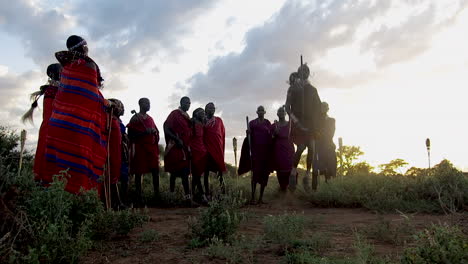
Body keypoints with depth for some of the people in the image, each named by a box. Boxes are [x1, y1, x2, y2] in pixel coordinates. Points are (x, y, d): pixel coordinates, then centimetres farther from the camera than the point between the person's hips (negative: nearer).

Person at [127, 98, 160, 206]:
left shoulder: (150, 118, 18)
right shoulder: (135, 118, -1)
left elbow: (156, 131, 25)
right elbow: (131, 134, -11)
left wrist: (154, 131, 2)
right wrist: (145, 132, -19)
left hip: (152, 147, 6)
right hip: (140, 148, -6)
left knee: (155, 170, 1)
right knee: (139, 172, -2)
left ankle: (157, 193, 7)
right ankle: (139, 196, 3)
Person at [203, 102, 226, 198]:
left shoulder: (219, 120, 11)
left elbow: (223, 134, 10)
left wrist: (222, 146, 3)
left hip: (218, 148, 1)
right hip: (207, 148, -1)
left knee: (220, 169, 0)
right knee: (206, 171, 2)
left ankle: (223, 191, 3)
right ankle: (207, 192, 6)